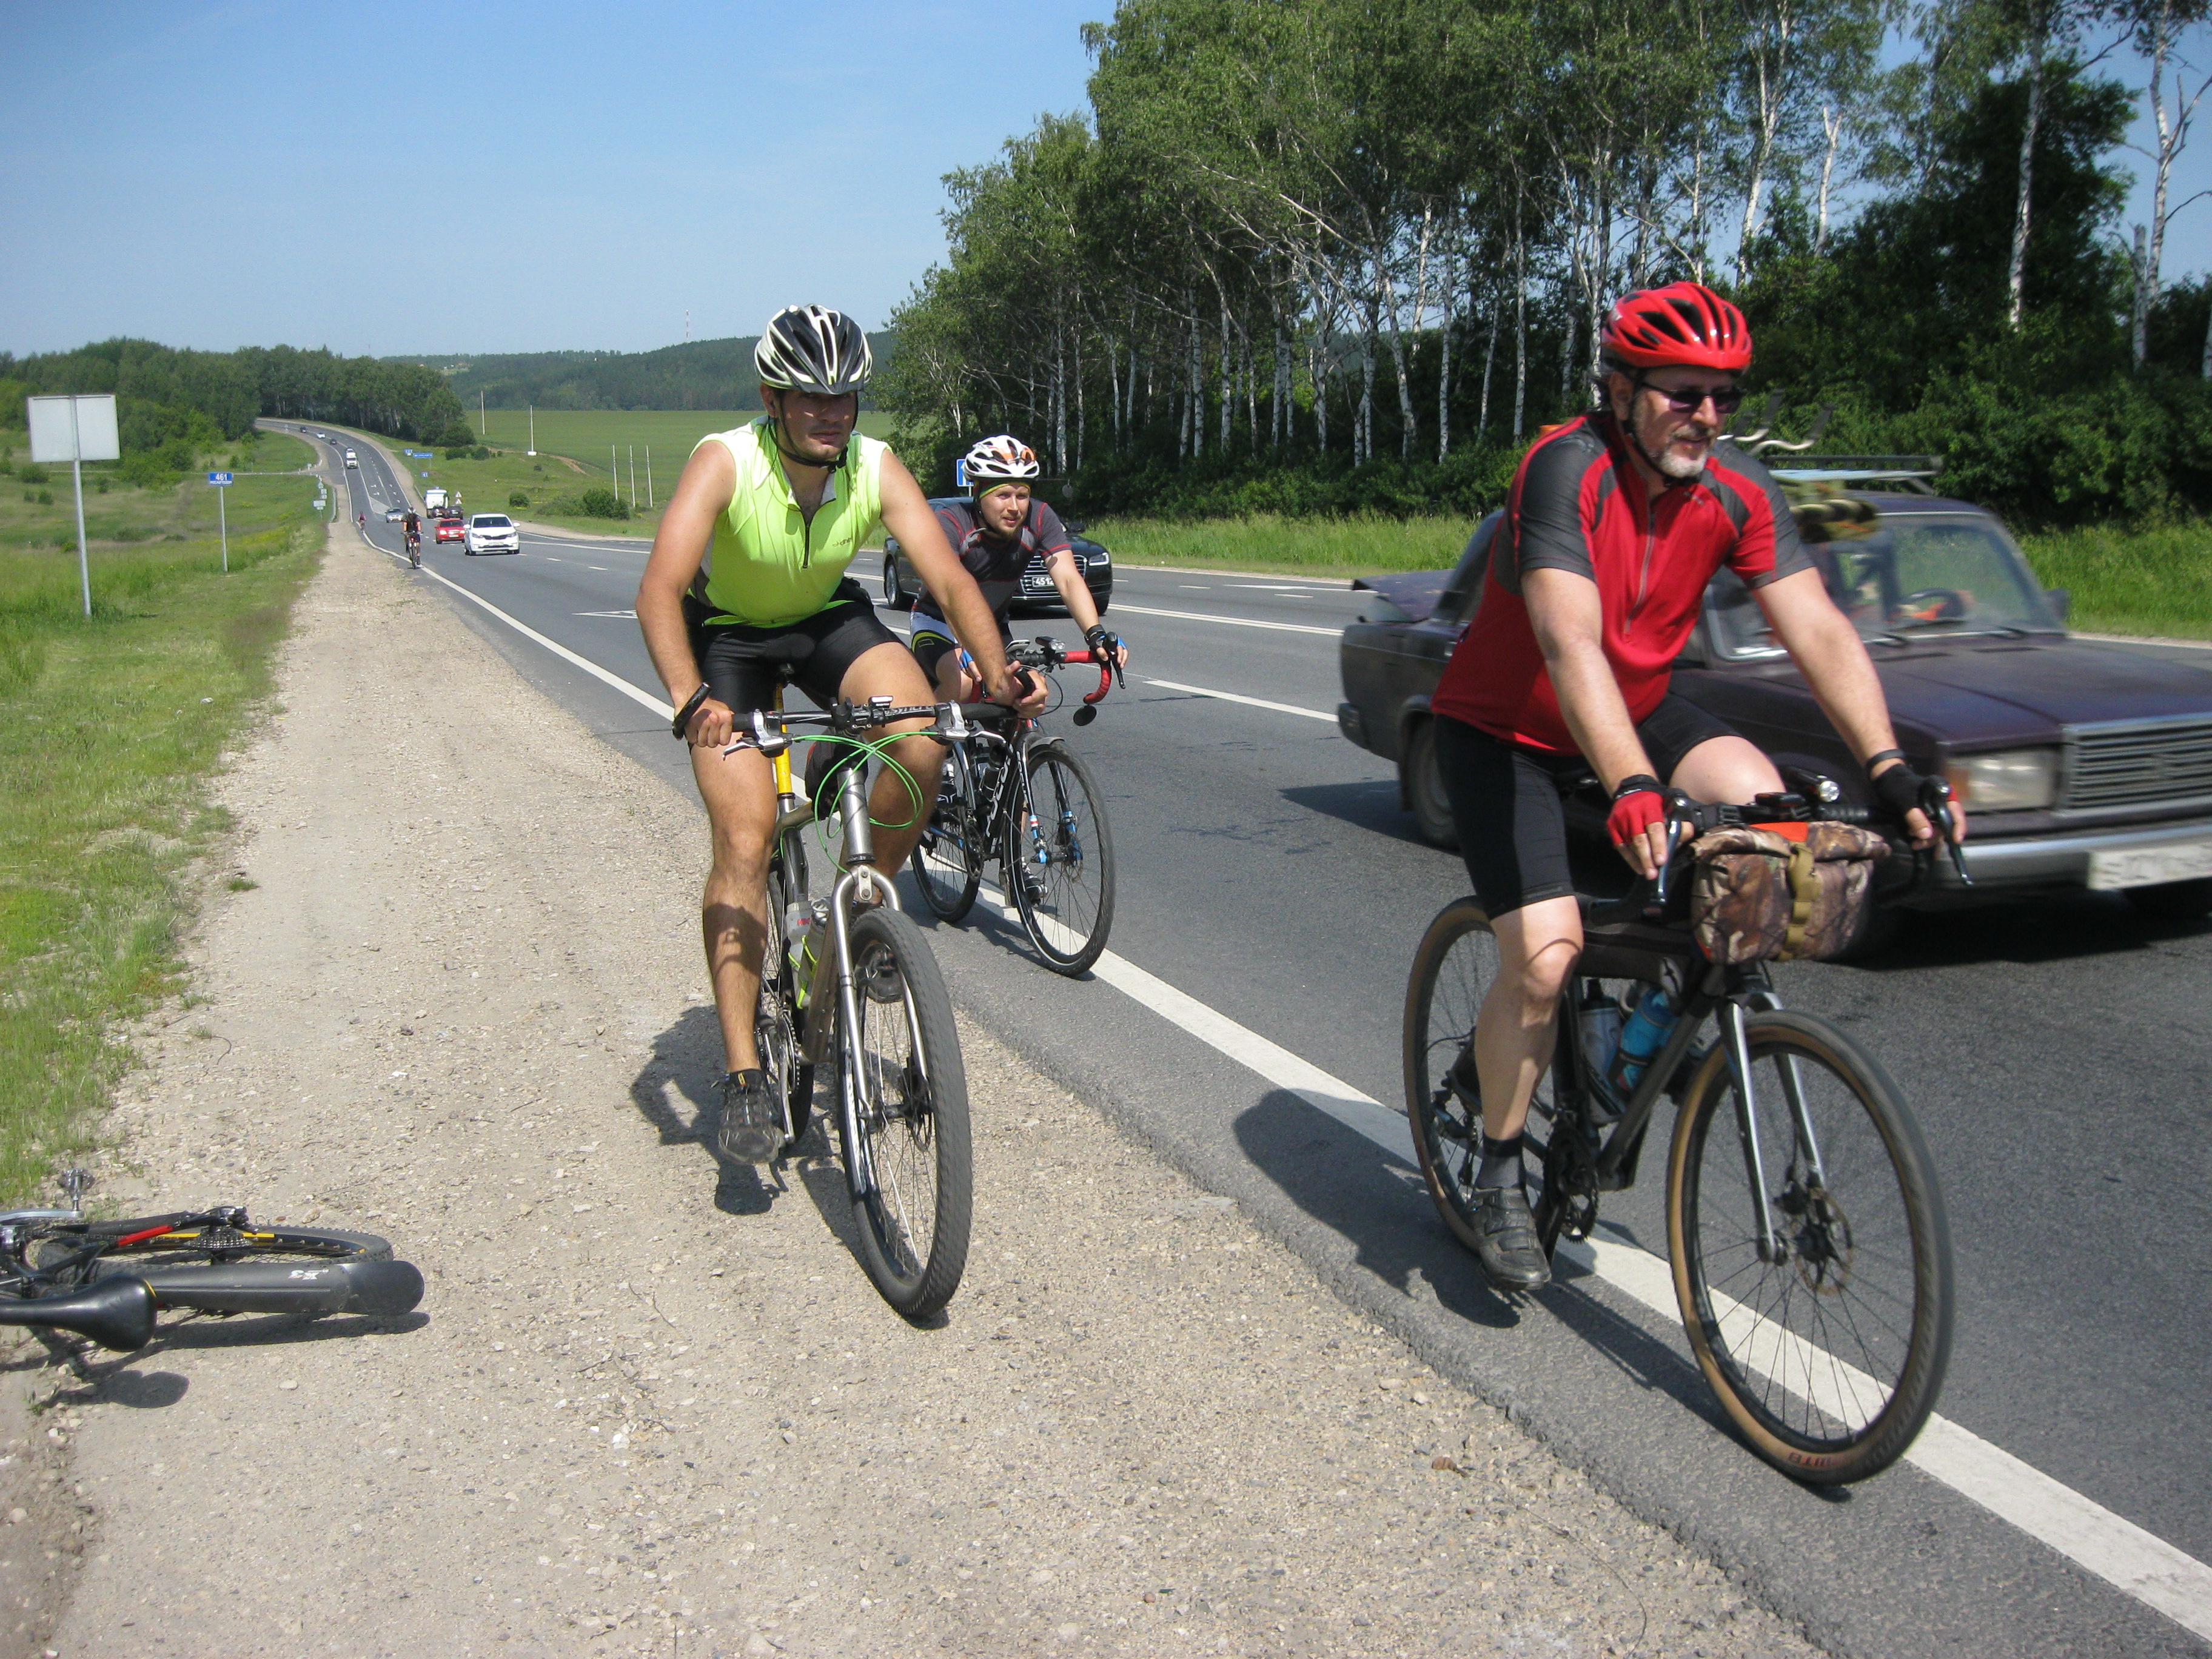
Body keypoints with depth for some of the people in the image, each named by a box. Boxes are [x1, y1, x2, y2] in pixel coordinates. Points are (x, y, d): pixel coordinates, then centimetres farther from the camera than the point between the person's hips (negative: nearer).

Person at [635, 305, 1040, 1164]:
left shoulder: (878, 471, -20)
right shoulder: (724, 462, -29)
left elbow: (949, 579, -25)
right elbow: (659, 588, -40)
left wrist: (996, 675, -43)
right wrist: (688, 697, -56)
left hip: (829, 620, 3)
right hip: (728, 635, -3)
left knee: (922, 745, -27)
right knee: (744, 837, -17)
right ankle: (742, 1072, -9)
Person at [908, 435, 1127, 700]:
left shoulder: (1040, 519, -18)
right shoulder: (950, 523, -28)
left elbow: (1068, 580, -28)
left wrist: (1096, 635, -46)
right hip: (939, 621, -5)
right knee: (962, 683, -32)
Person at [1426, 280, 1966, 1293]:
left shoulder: (1737, 494, -12)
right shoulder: (1566, 470, -28)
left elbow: (1818, 630, -18)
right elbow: (1569, 644, -40)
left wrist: (1886, 768, -31)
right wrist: (1632, 788, -52)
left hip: (1636, 709, 5)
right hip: (1503, 728, -5)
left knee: (1758, 804, -23)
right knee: (1546, 952, -18)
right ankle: (1499, 1173, 5)